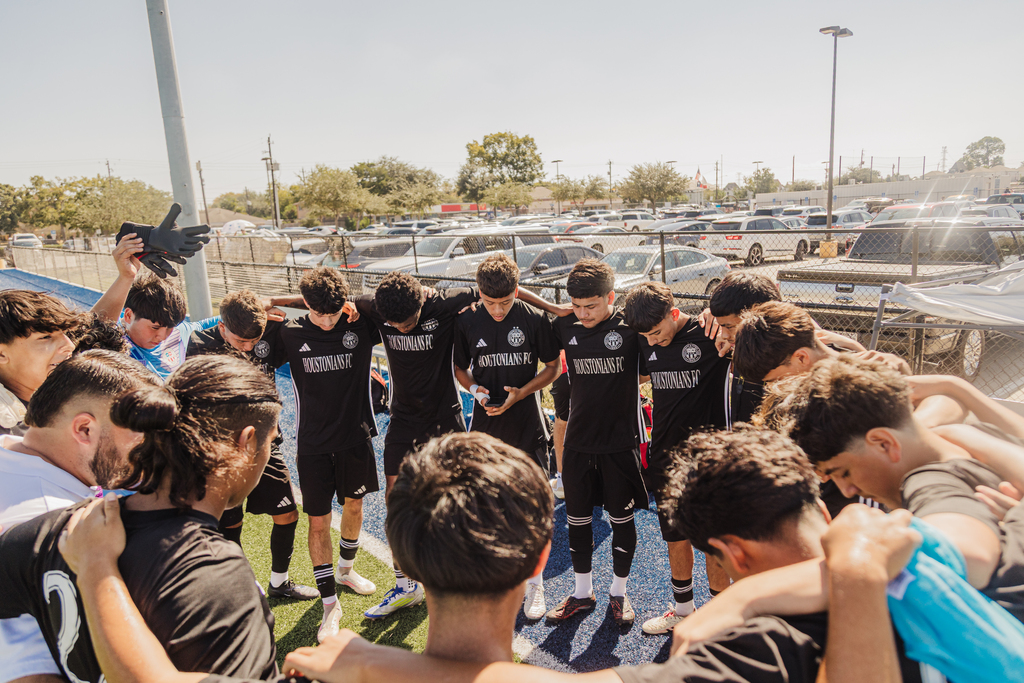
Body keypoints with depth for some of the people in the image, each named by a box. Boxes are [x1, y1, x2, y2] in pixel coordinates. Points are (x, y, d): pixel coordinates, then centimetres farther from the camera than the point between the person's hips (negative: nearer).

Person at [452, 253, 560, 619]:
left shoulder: (534, 319, -8)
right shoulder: (467, 321, -3)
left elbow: (553, 367, 0)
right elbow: (460, 368, 9)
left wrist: (521, 392, -13)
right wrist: (474, 389, -11)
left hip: (528, 426, -2)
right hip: (485, 425, 2)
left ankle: (534, 583, 22)